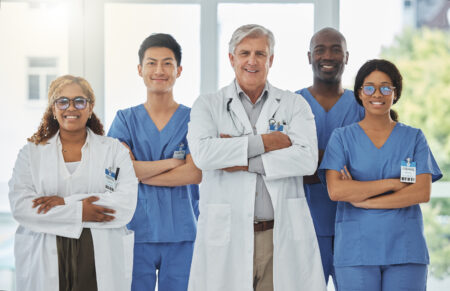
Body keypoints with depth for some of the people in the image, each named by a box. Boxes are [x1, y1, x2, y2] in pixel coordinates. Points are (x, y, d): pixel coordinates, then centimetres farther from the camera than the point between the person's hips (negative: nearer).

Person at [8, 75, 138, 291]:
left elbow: (127, 204, -5)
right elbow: (19, 206, -3)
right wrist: (79, 212, -12)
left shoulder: (114, 150, 9)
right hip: (45, 263, 0)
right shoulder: (31, 153, 11)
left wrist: (65, 203, -11)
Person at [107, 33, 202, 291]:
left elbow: (194, 174, -8)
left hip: (182, 233, 0)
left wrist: (141, 173, -10)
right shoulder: (126, 119, 8)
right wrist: (173, 162, -7)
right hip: (136, 229, 0)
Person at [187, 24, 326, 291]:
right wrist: (265, 142, -9)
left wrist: (245, 163, -11)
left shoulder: (295, 105, 10)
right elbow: (203, 154, -11)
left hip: (283, 236, 1)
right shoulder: (207, 106, 8)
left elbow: (308, 158, -7)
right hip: (226, 238, 0)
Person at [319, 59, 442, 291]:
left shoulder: (414, 138, 10)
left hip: (405, 251, 1)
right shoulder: (342, 137, 7)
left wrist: (363, 201, -9)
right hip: (355, 251, -1)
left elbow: (422, 192, -3)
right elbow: (335, 191, -8)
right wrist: (392, 183, -9)